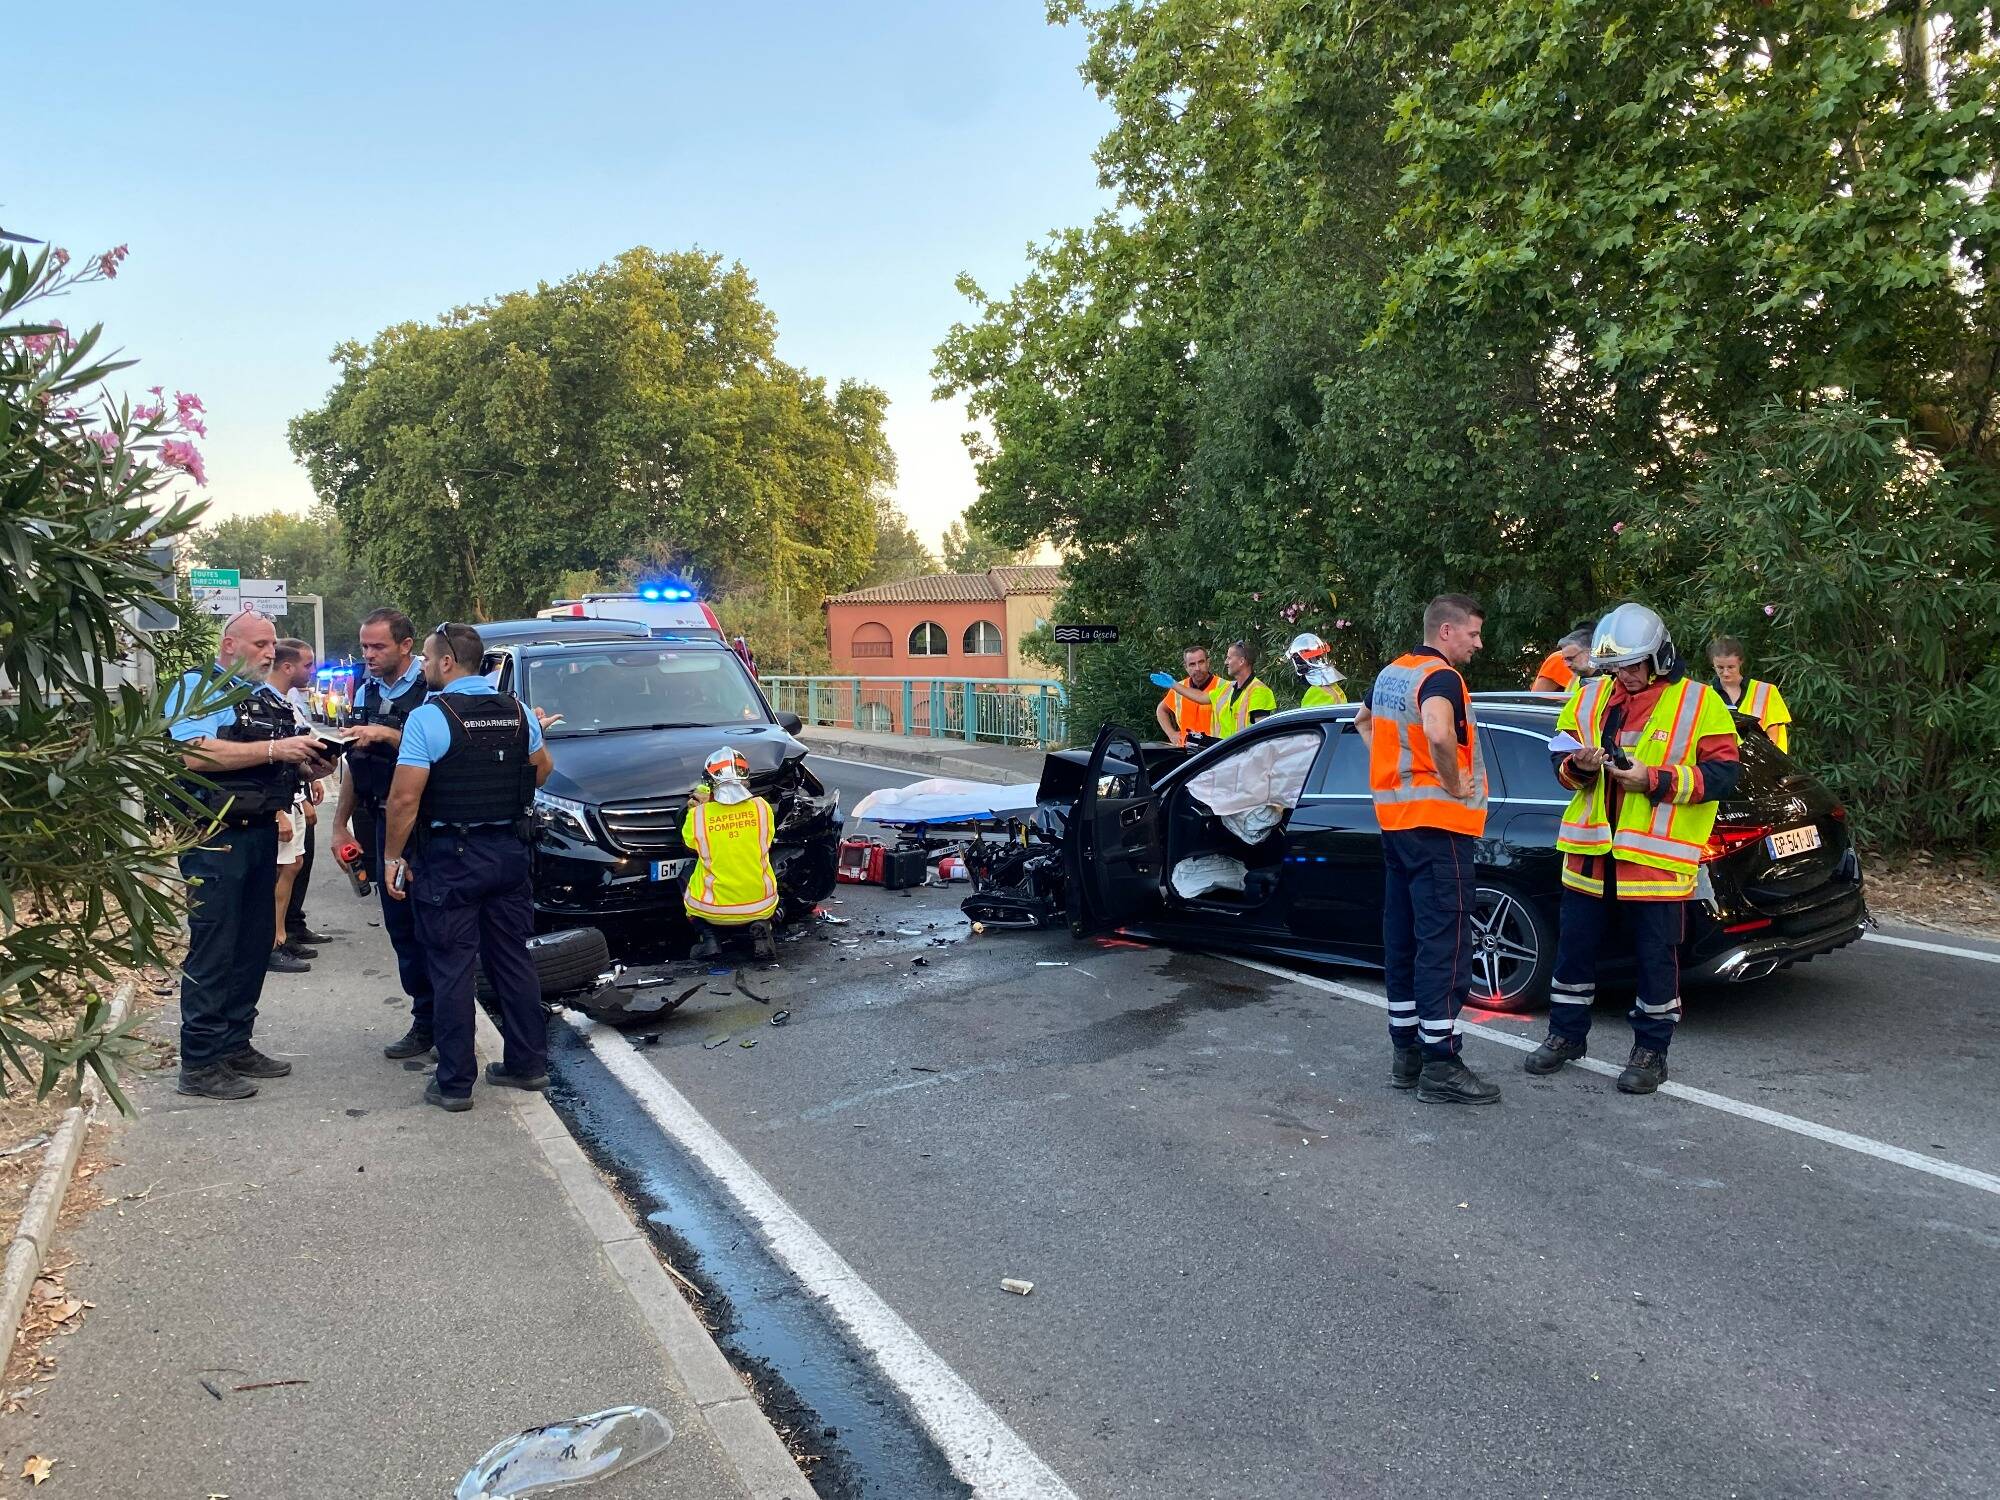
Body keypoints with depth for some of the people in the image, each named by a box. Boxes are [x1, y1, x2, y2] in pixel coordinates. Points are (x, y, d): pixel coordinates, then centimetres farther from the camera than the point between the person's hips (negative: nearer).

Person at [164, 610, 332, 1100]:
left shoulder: (270, 699, 19)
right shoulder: (198, 687, -6)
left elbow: (285, 764, 23)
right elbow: (195, 754, -22)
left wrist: (312, 763, 1)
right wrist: (274, 749, -24)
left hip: (262, 833, 8)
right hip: (217, 835, -8)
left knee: (254, 944, 13)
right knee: (212, 949, -5)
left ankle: (236, 1045, 24)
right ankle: (199, 1064, 2)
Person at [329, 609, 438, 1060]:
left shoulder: (431, 690, -11)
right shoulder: (365, 692, 15)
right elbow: (354, 764, 21)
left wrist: (387, 735, -25)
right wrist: (341, 822, 20)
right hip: (382, 824, 8)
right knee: (401, 927, 9)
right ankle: (426, 1021, 17)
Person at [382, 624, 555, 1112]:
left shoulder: (429, 716, -13)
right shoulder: (517, 711, 5)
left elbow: (405, 798, -17)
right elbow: (541, 767, 19)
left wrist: (393, 856, -8)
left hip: (449, 858, -5)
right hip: (509, 851, 6)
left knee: (451, 967, 1)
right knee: (513, 959, 13)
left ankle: (454, 1082, 6)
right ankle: (527, 1063, 21)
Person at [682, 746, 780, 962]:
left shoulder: (698, 815, -11)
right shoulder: (762, 807, -8)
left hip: (712, 911, -1)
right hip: (761, 907, 1)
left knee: (687, 873, 29)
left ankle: (707, 935, 5)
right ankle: (761, 926, 3)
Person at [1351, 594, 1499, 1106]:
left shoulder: (1392, 673, 14)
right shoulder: (1441, 676, -14)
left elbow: (1363, 720, 32)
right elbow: (1437, 732, -35)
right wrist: (1455, 784, -20)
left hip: (1395, 818, 9)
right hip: (1437, 823, -9)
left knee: (1403, 939, 13)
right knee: (1444, 945, -6)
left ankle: (1406, 1052, 20)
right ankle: (1440, 1066, -3)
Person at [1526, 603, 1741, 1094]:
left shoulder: (1698, 702, -4)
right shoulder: (1591, 697, 8)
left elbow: (1723, 772, -9)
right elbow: (1563, 759, 13)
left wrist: (1655, 779, -19)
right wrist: (1577, 766, -11)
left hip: (1656, 859, -4)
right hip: (1591, 852, 4)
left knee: (1655, 957, 5)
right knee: (1575, 947, 13)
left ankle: (1651, 1052, 19)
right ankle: (1566, 1035, 28)